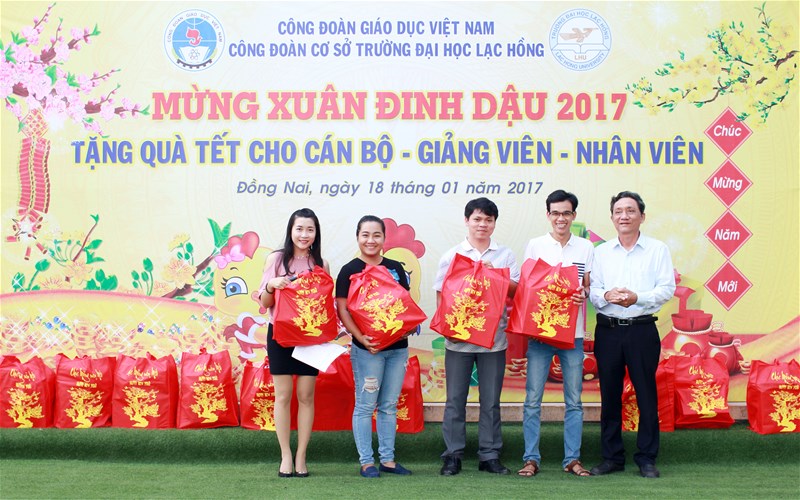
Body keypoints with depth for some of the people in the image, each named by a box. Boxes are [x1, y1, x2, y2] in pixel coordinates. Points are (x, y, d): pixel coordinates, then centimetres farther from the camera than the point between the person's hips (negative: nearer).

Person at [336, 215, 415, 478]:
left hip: (397, 346, 4)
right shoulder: (350, 270, -3)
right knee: (365, 405, 0)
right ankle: (366, 461, 8)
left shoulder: (395, 268, 11)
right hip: (367, 348, -4)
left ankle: (387, 459, 19)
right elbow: (342, 309, -7)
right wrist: (361, 338, -19)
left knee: (389, 405, 11)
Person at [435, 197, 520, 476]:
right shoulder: (452, 255, 7)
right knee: (455, 399, 2)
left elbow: (516, 291, 2)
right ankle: (453, 456, 9)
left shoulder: (505, 255, 9)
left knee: (491, 400, 5)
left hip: (494, 337, 1)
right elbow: (441, 294, 4)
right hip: (458, 337, -1)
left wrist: (494, 275, -12)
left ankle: (489, 456, 13)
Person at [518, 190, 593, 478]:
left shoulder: (585, 247, 8)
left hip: (573, 332, 1)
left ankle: (572, 459, 13)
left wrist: (583, 294, -13)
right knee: (533, 400, -1)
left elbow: (589, 287, 10)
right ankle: (531, 459, 6)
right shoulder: (535, 246, 5)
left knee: (574, 400, 4)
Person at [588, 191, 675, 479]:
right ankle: (612, 457, 16)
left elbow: (667, 289, -4)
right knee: (609, 395, 7)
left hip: (642, 329, -2)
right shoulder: (601, 252, 11)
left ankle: (647, 459, 9)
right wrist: (606, 296, -16)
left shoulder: (658, 250, 3)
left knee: (646, 394, 0)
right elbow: (591, 290, 6)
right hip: (607, 330, 3)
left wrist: (637, 298, -18)